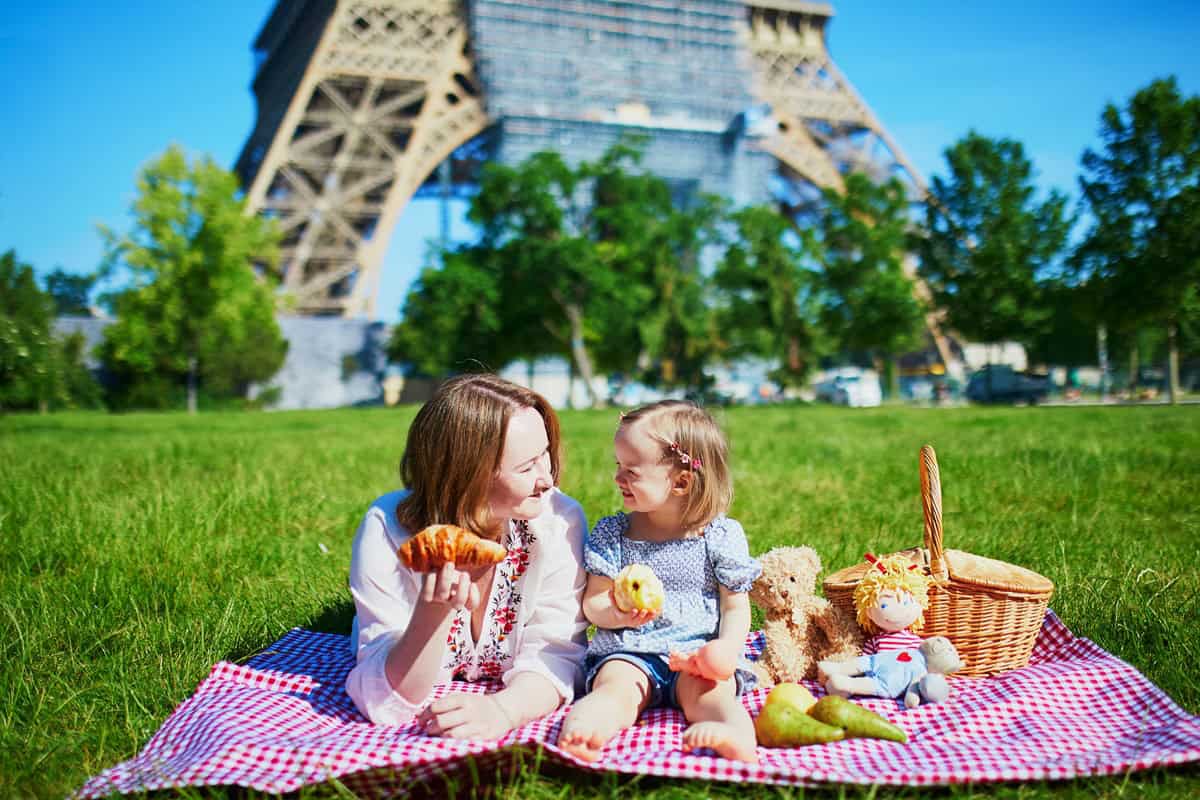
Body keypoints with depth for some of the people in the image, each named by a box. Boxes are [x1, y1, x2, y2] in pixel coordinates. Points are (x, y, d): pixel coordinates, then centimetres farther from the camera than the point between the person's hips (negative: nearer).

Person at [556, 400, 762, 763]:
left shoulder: (722, 536, 2)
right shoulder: (610, 533, 7)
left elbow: (736, 608, 5)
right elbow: (592, 602, 7)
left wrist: (726, 648, -16)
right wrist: (616, 613, -17)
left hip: (697, 653, 0)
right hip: (627, 653, 1)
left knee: (707, 692, -31)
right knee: (617, 687, -30)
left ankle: (737, 736, -59)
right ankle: (582, 729, -59)